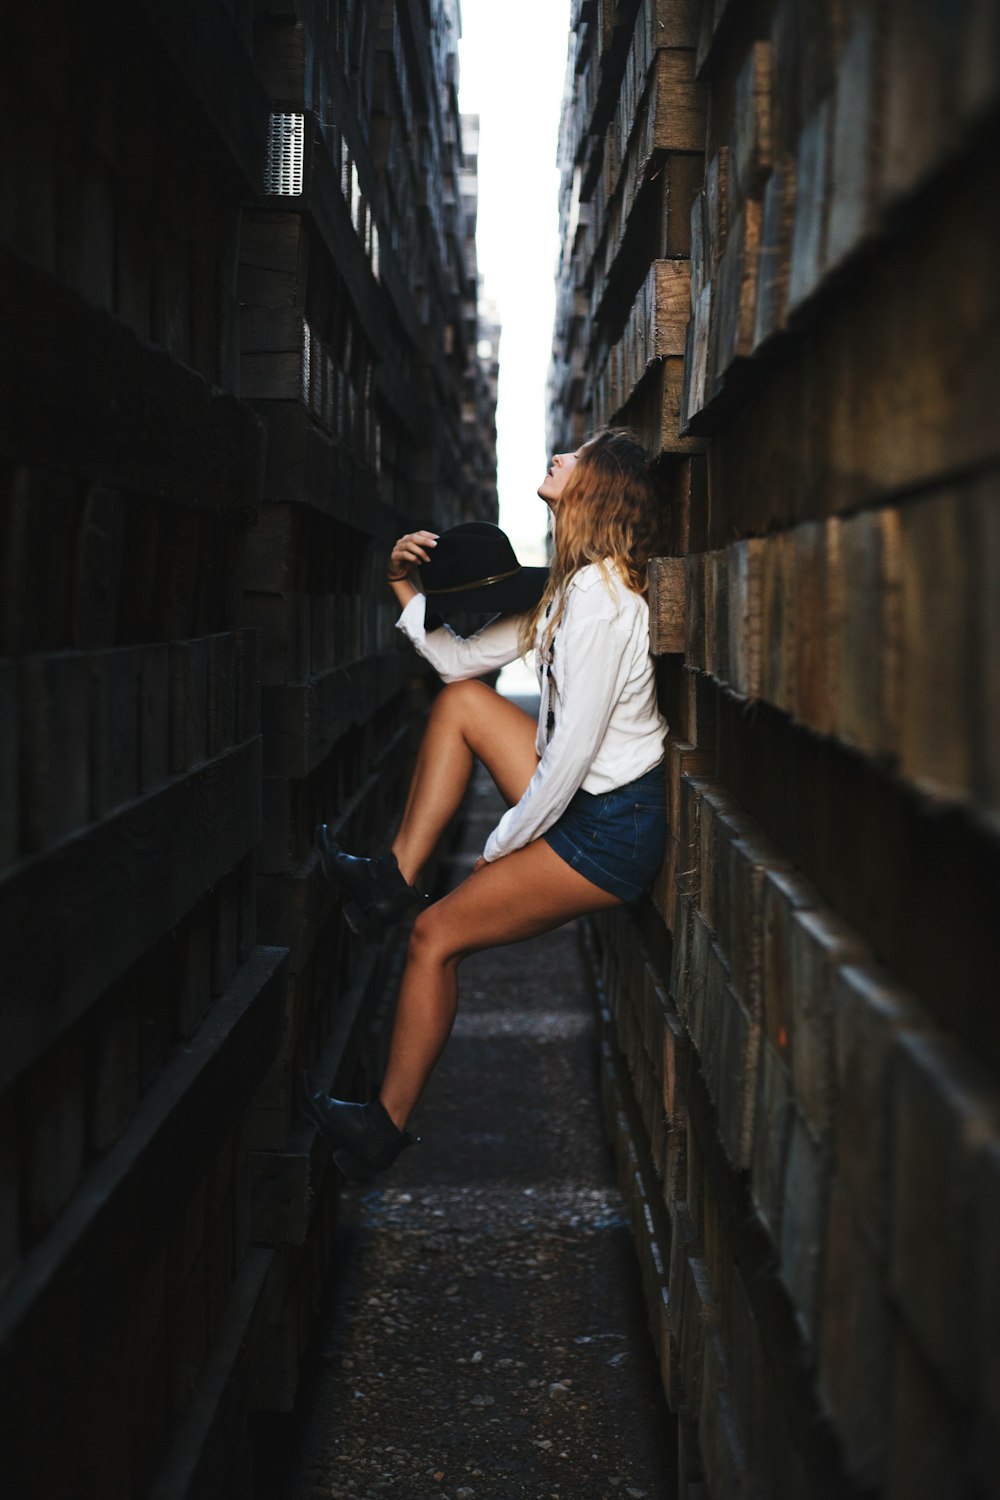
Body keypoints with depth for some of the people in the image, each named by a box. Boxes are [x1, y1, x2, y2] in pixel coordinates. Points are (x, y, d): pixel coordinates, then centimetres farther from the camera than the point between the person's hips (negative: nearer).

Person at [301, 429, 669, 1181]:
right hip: (590, 797, 9)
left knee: (438, 935, -4)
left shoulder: (598, 595, -22)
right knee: (462, 699, 12)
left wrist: (501, 845, -13)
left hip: (610, 833, -9)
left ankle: (386, 1124, 10)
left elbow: (571, 751, -24)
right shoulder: (569, 586, 9)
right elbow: (462, 659, 14)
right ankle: (396, 877, 10)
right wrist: (406, 589, 1)